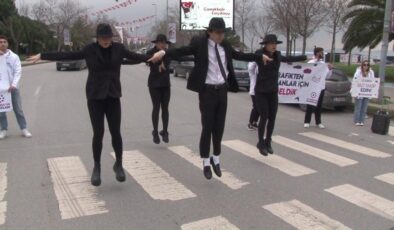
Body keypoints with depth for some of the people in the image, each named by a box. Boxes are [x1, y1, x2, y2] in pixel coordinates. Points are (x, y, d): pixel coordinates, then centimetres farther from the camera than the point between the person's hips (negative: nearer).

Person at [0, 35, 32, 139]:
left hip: (13, 87, -1)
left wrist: (14, 84, -19)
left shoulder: (14, 56, 1)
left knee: (18, 109, 6)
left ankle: (24, 129, 13)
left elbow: (18, 71, -5)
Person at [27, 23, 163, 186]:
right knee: (98, 133, -2)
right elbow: (67, 55, -3)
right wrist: (42, 56, -5)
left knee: (116, 132, 0)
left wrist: (151, 58, -19)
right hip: (95, 96, -1)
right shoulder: (90, 50, -3)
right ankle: (97, 168, 16)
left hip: (113, 96, 1)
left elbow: (135, 56, -4)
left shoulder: (118, 48, 3)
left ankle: (118, 164, 21)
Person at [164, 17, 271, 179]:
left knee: (219, 127, 11)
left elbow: (239, 55, 22)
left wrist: (260, 57, 27)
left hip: (222, 90, 5)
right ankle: (206, 163, 17)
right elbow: (181, 51, -17)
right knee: (207, 128, 1)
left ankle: (216, 159, 29)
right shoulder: (199, 43, -7)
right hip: (207, 91, -5)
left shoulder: (224, 45, 9)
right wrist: (163, 53, -34)